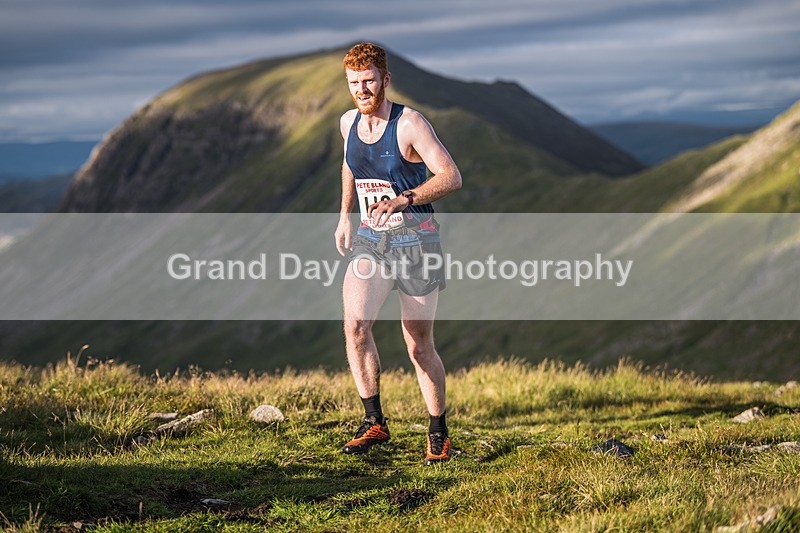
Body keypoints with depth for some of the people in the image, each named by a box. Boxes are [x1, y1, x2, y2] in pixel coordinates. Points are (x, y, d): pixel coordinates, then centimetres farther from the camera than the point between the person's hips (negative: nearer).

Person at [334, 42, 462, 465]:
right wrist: (345, 213, 20)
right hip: (369, 240, 4)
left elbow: (451, 177, -19)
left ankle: (439, 432, 21)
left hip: (415, 240, -4)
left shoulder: (409, 124, -13)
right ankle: (374, 422, -5)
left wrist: (403, 200, -31)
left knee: (419, 347, 2)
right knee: (355, 326, -19)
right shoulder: (348, 122, 5)